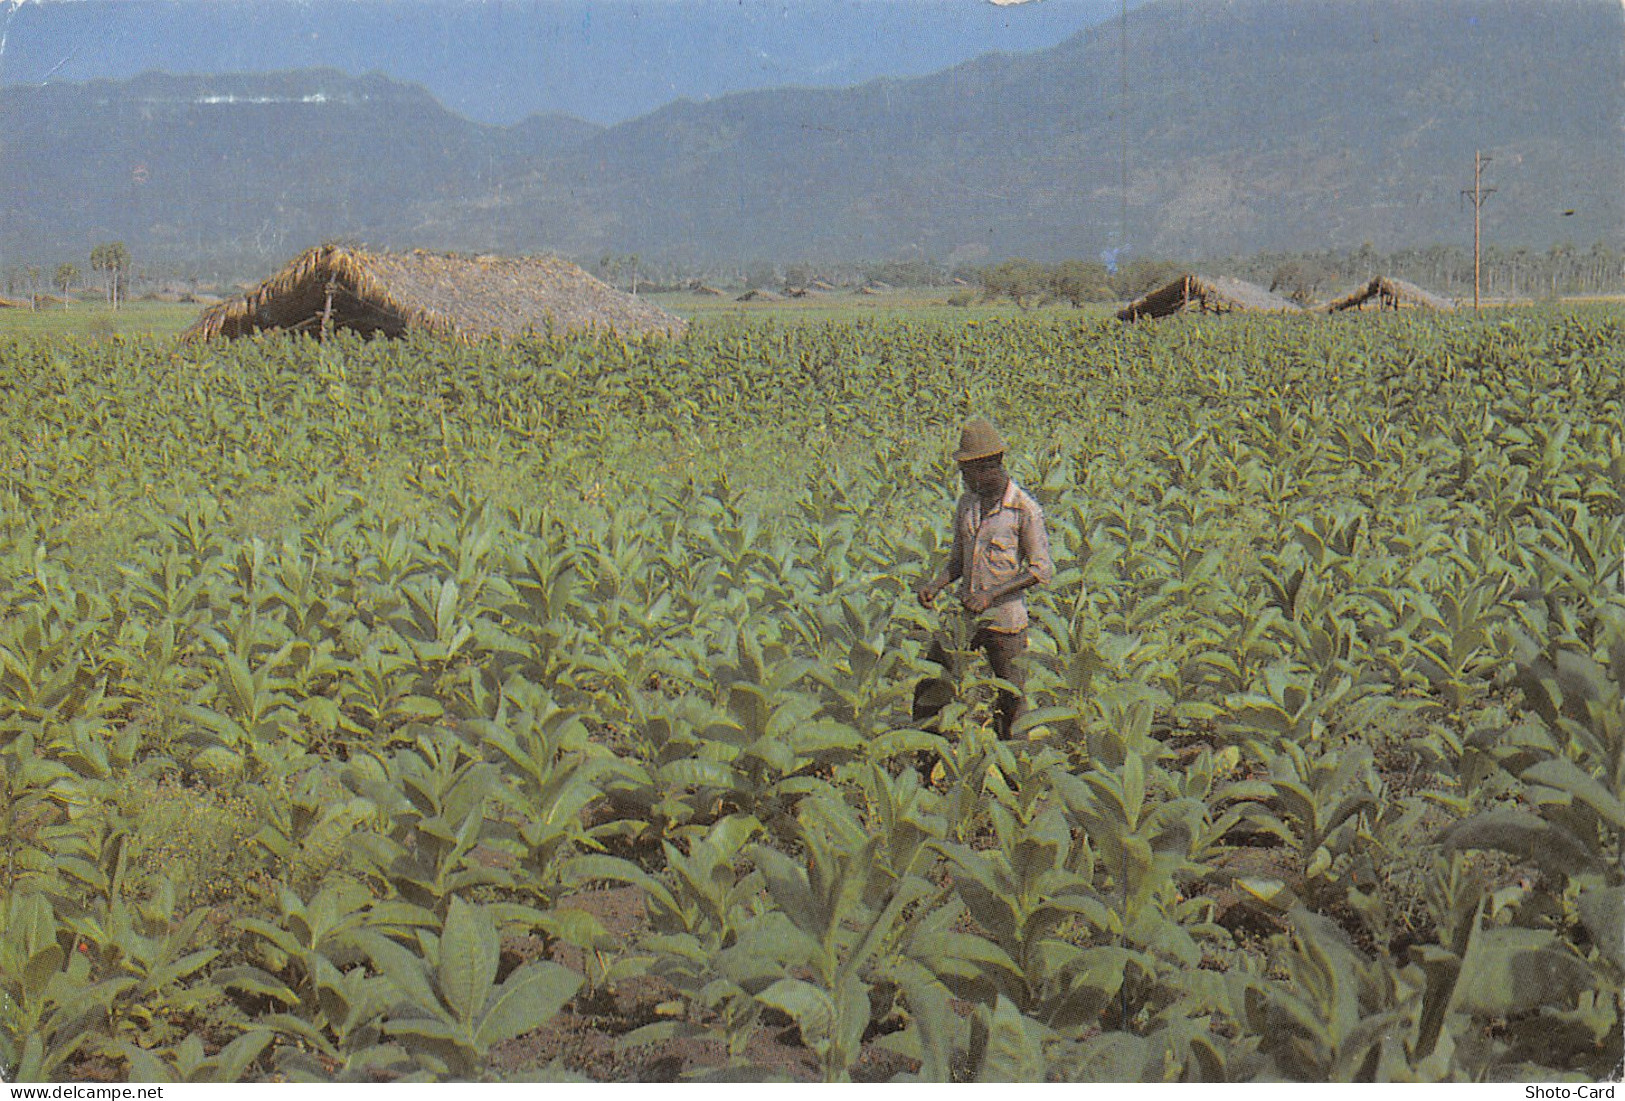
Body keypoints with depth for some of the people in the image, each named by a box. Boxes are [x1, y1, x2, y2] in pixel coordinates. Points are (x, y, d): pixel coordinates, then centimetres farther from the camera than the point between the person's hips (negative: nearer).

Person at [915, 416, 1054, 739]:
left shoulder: (1025, 510, -12)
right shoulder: (967, 503, 8)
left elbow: (1042, 570, -11)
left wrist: (992, 595, -20)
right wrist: (936, 585, -4)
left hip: (1005, 619, -6)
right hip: (965, 616, 6)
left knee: (1013, 700, 5)